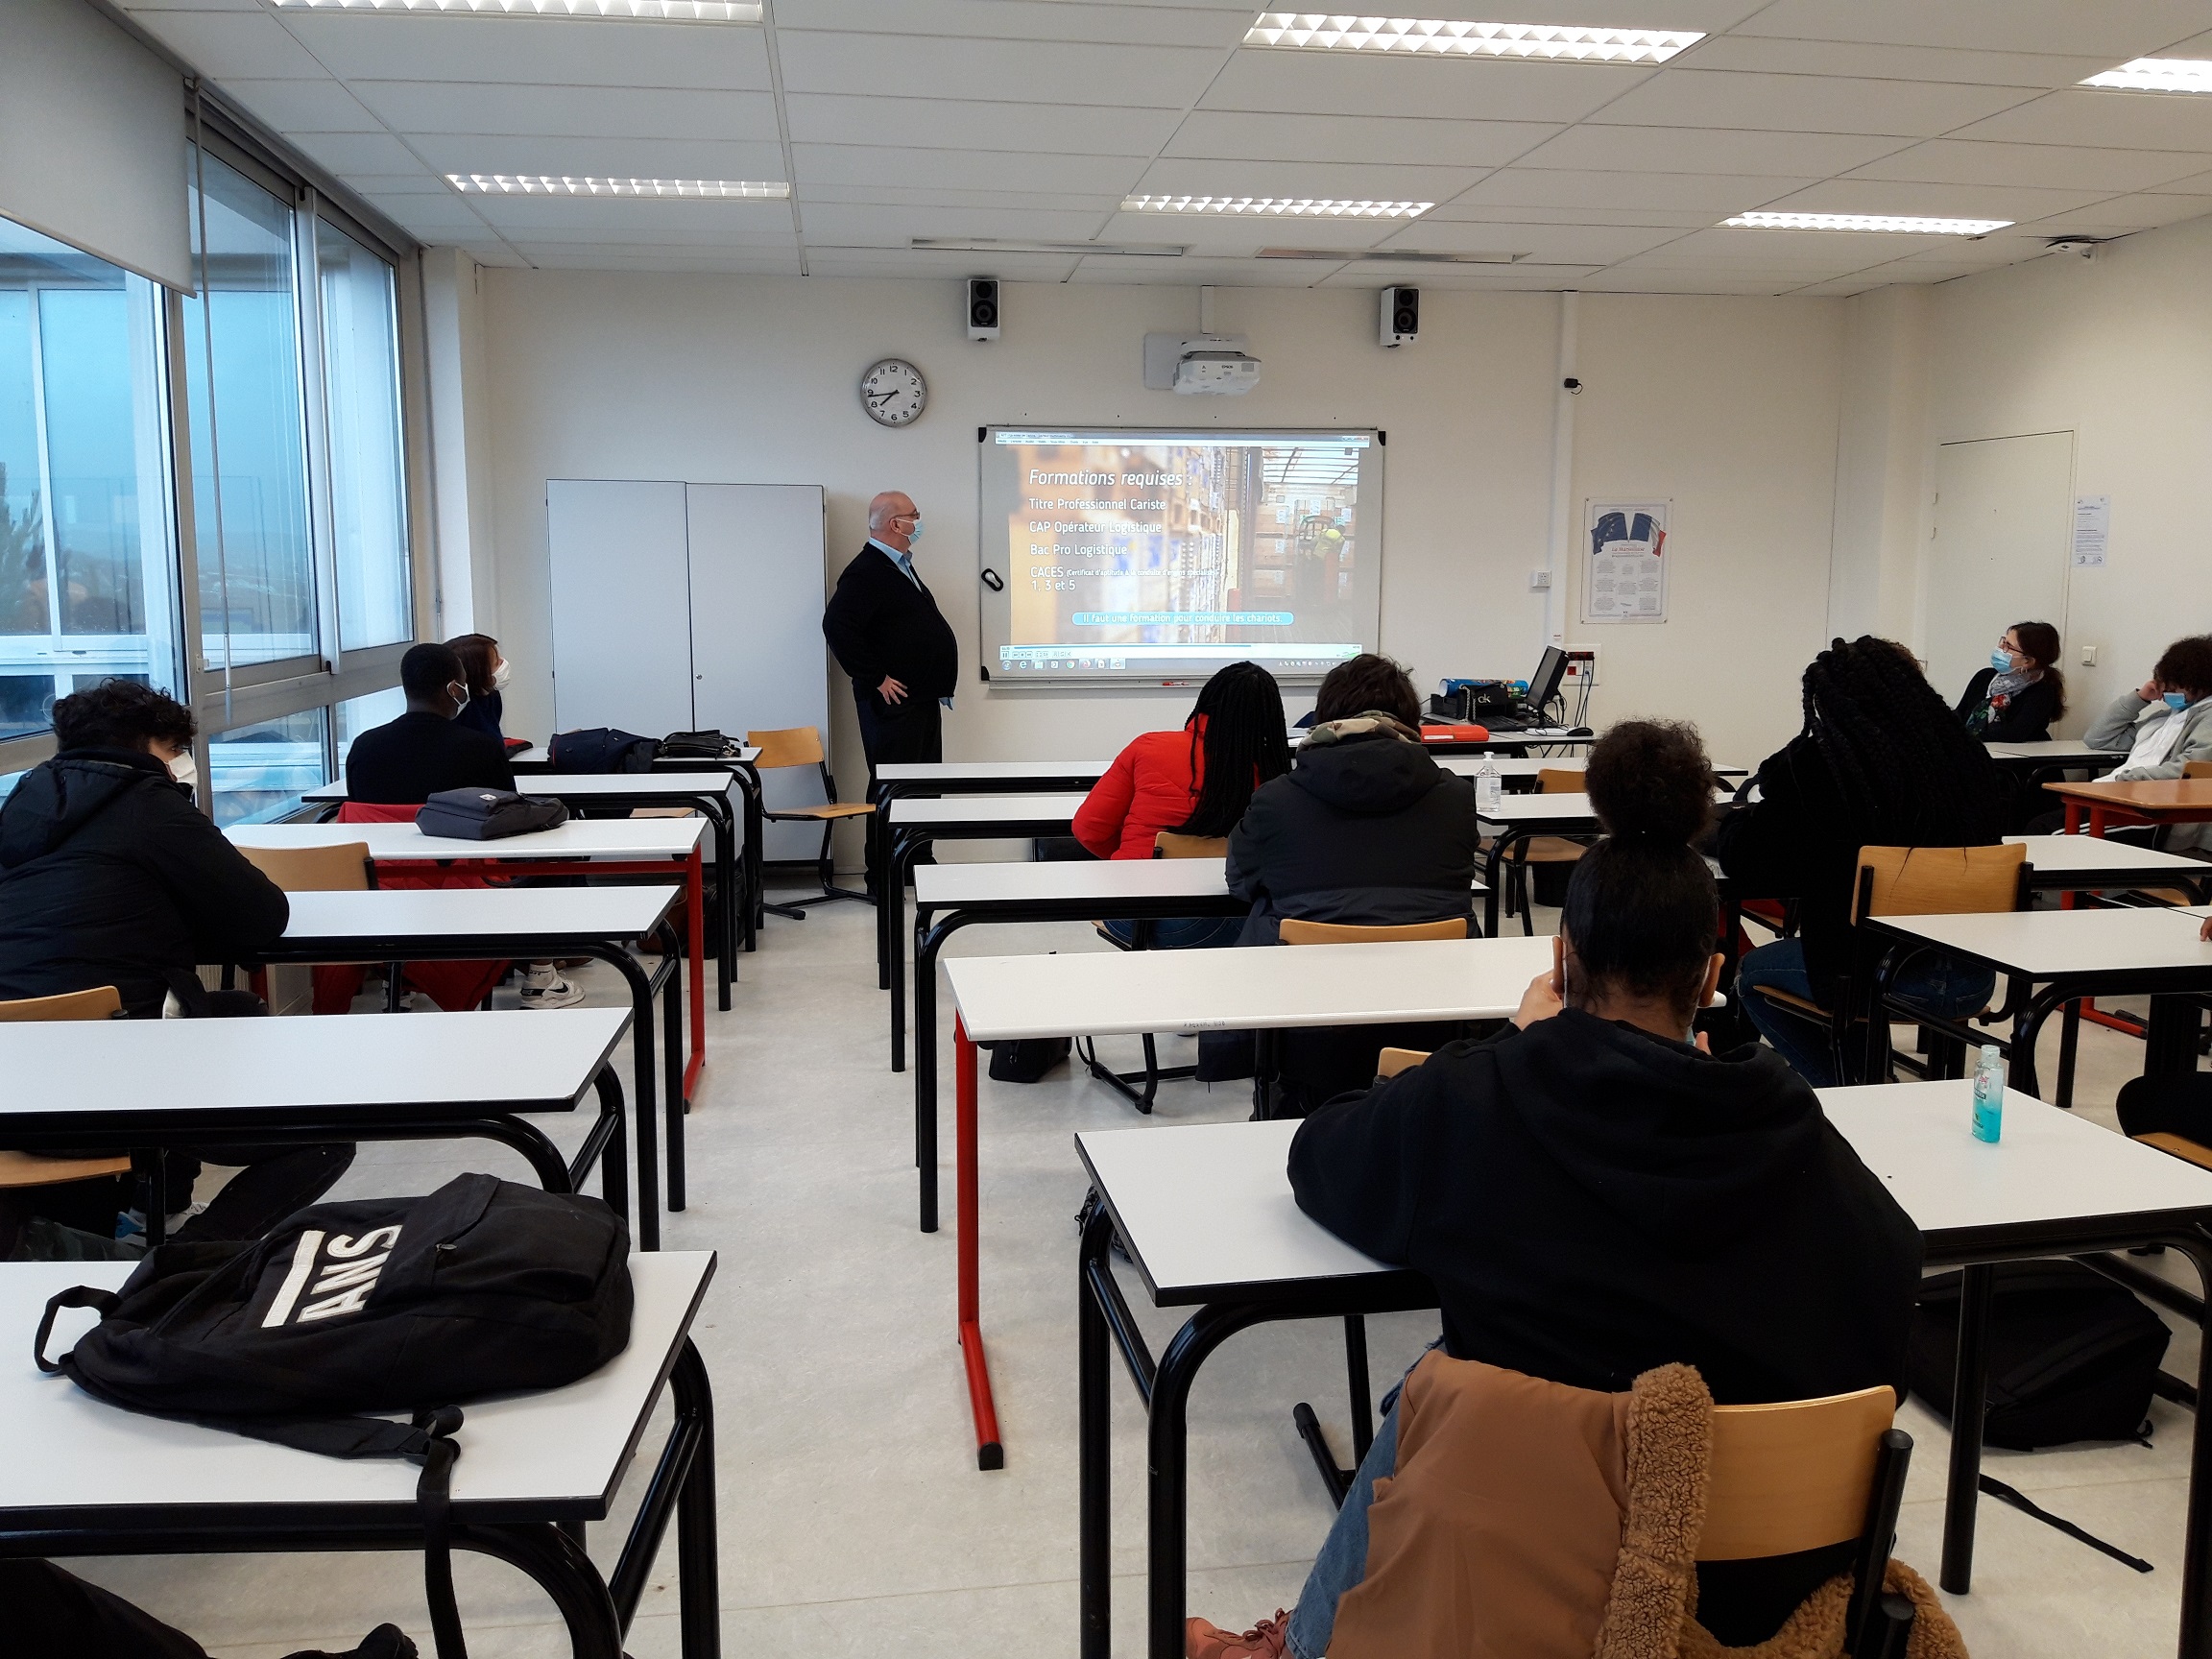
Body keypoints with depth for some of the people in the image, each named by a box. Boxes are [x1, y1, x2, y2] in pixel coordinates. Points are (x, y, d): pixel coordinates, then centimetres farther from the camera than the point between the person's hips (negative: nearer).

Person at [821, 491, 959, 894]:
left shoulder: (902, 568, 17)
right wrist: (875, 678, -22)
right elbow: (837, 626, -26)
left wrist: (937, 686, 19)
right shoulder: (867, 571, -14)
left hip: (922, 702, 10)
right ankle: (883, 882, 1)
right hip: (893, 703, -10)